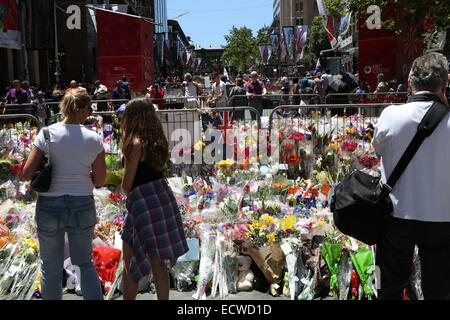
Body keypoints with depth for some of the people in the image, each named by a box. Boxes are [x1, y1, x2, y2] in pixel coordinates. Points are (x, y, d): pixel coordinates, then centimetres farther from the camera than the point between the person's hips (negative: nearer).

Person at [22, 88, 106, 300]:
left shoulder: (47, 134, -8)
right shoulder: (94, 139, -6)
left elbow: (27, 174, -9)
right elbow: (100, 181, -1)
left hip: (49, 206, -1)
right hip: (82, 206, 1)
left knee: (51, 267, 15)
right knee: (85, 263, 19)